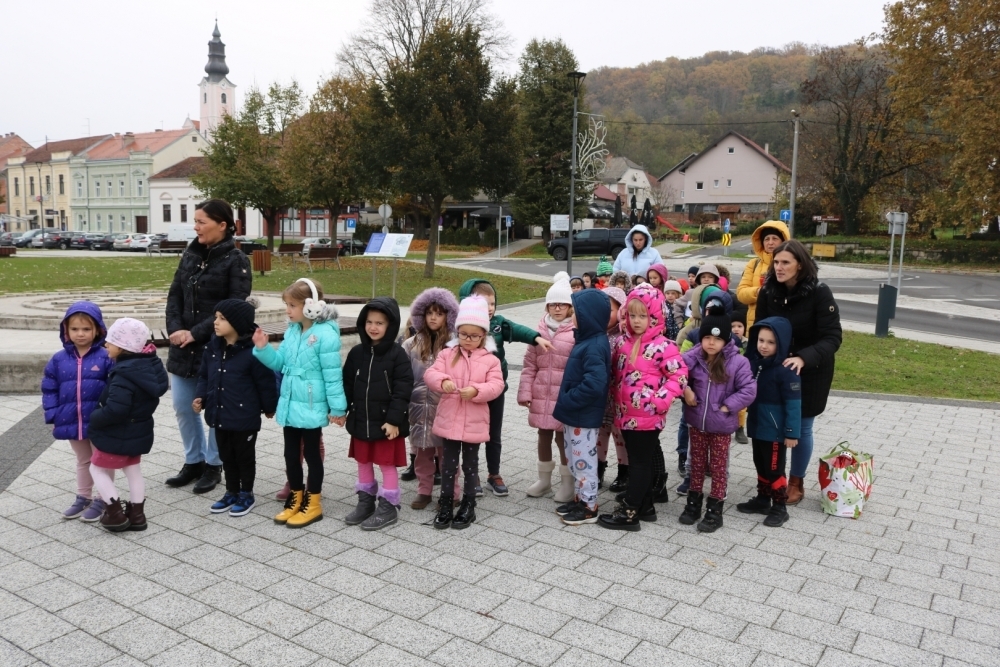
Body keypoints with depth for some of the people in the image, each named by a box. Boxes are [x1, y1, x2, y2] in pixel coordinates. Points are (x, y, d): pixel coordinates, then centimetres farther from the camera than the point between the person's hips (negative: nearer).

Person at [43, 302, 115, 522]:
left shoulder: (105, 357, -11)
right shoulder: (59, 359, 0)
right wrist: (53, 416, -1)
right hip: (71, 422, 4)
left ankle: (102, 500, 22)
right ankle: (83, 497, 36)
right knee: (82, 461, 22)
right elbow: (49, 390, 5)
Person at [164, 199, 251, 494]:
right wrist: (175, 329, -8)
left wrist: (196, 333, -17)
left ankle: (213, 465, 23)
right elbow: (175, 295, 9)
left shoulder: (236, 260, -10)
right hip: (184, 346, 6)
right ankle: (194, 461, 29)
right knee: (182, 407, 12)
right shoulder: (190, 255, 8)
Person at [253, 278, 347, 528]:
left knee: (311, 453, 6)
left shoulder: (325, 335, -19)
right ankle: (296, 498, 32)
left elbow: (332, 374, -18)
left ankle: (313, 504, 20)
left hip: (312, 407, -7)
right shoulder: (291, 332, 5)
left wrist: (337, 407, -15)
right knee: (290, 453, 16)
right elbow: (280, 363, 13)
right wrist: (263, 348, -4)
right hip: (289, 404, 8)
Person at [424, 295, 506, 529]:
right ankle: (446, 504, 22)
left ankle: (468, 505, 24)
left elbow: (496, 385, -11)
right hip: (449, 419, 1)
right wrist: (442, 381, -29)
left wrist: (476, 391, -28)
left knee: (470, 463, 11)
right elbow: (430, 374, -8)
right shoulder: (447, 354, 2)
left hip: (474, 422, -1)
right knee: (449, 462, 10)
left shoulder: (490, 359, -2)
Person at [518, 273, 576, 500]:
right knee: (543, 435, 15)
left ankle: (567, 483, 22)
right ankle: (544, 479, 32)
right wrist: (525, 392, 3)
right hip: (541, 395, 5)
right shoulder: (540, 331, 7)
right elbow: (530, 365, 8)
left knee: (563, 438, 5)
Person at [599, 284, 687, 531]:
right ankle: (645, 506, 29)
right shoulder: (623, 342, 6)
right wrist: (616, 395, 8)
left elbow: (679, 377, -16)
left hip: (648, 417, -7)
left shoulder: (662, 346, -15)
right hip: (626, 414, 7)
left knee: (641, 462, 2)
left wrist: (659, 401, -21)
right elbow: (615, 372, 18)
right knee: (638, 460, 16)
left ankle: (628, 512, 8)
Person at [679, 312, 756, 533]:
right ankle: (694, 502, 31)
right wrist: (685, 390, -13)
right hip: (696, 422, 3)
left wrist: (727, 406, -18)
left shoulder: (737, 362, -14)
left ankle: (715, 510, 20)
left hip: (721, 425, -3)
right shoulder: (693, 357, -7)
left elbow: (749, 390, -14)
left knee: (719, 467, 9)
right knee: (697, 463, 17)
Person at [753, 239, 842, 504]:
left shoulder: (819, 292, -18)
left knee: (801, 428, 8)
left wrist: (804, 358, -36)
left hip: (811, 372, -3)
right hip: (775, 370, 3)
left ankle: (796, 482, 27)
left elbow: (833, 337, -21)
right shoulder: (767, 292, -7)